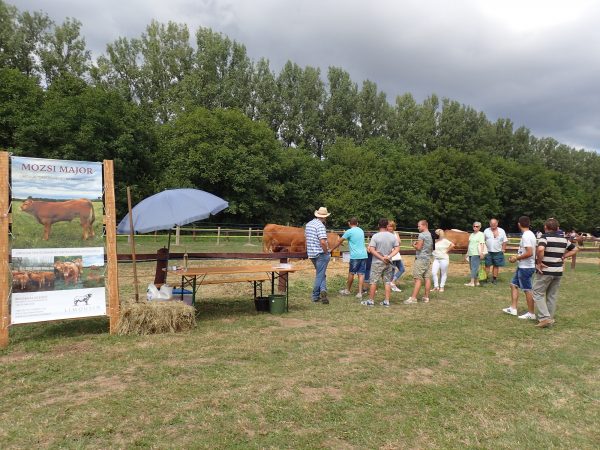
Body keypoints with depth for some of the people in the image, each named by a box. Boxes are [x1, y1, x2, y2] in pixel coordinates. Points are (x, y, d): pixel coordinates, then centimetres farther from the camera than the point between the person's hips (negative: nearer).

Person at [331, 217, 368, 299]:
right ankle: (360, 293, -2)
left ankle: (347, 290, 23)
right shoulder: (361, 231, 14)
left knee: (351, 273, 9)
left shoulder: (349, 231, -5)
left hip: (355, 256, -5)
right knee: (361, 274, 2)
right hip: (363, 255, 5)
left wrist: (332, 249, 12)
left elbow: (339, 241, 2)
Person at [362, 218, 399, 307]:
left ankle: (371, 301, 9)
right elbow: (397, 248, -1)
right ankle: (386, 301, 11)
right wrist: (389, 256, -10)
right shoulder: (392, 236, 0)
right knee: (387, 282, 9)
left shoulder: (375, 236, -12)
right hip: (388, 263, 4)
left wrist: (382, 258, -13)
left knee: (373, 282, 4)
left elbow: (371, 250, -17)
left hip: (377, 263, -4)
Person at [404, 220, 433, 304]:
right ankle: (426, 297, 11)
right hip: (428, 259, 9)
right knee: (427, 278, 7)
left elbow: (418, 247, -17)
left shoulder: (421, 235, -12)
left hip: (421, 259, -8)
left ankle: (413, 298, -9)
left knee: (418, 279, -9)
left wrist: (414, 244, 4)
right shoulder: (430, 235, 15)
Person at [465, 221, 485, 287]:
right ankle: (476, 281, 14)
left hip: (476, 254, -8)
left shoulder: (481, 234, -2)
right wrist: (467, 253, 21)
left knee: (474, 267, -11)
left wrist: (481, 253, -19)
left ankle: (472, 282, -13)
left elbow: (482, 244, -11)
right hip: (470, 254, 8)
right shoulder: (471, 235, 20)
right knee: (472, 268, 7)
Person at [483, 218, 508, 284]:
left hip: (498, 252, 1)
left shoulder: (501, 231, 4)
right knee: (487, 265, 0)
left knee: (496, 266, 7)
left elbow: (505, 241, 5)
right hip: (488, 252, 0)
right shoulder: (486, 231, 3)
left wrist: (503, 249, -3)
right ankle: (486, 278, 7)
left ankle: (494, 279, 15)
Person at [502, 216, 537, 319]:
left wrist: (516, 258, -17)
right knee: (513, 284, 15)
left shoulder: (526, 236, -20)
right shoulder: (529, 234, 11)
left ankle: (531, 314, 9)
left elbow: (529, 253, -28)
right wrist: (516, 256, 13)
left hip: (526, 267, -10)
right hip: (522, 266, 10)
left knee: (527, 290, -1)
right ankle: (513, 308, 20)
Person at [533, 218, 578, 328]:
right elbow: (575, 249, 22)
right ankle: (550, 318, 22)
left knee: (538, 294, 3)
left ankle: (544, 317, -7)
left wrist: (539, 263, -20)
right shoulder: (563, 239, 8)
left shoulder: (545, 237, -12)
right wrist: (563, 257, 14)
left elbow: (540, 249, -32)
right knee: (552, 295, 15)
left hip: (545, 271, -6)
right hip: (558, 272, 6)